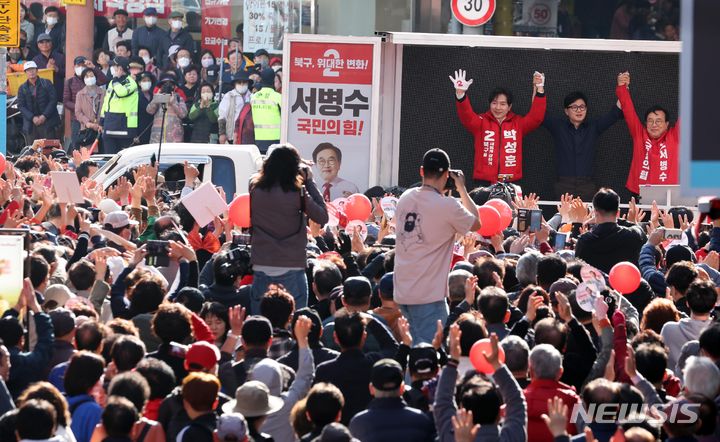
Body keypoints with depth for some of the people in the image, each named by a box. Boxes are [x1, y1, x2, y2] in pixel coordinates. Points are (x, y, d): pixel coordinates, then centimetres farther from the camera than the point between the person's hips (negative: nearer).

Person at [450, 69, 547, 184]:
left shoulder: (518, 123, 9)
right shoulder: (481, 122, 5)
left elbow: (536, 116, -3)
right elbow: (466, 116, -12)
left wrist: (539, 89, -13)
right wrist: (460, 93, -30)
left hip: (511, 183, 1)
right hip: (484, 183, 0)